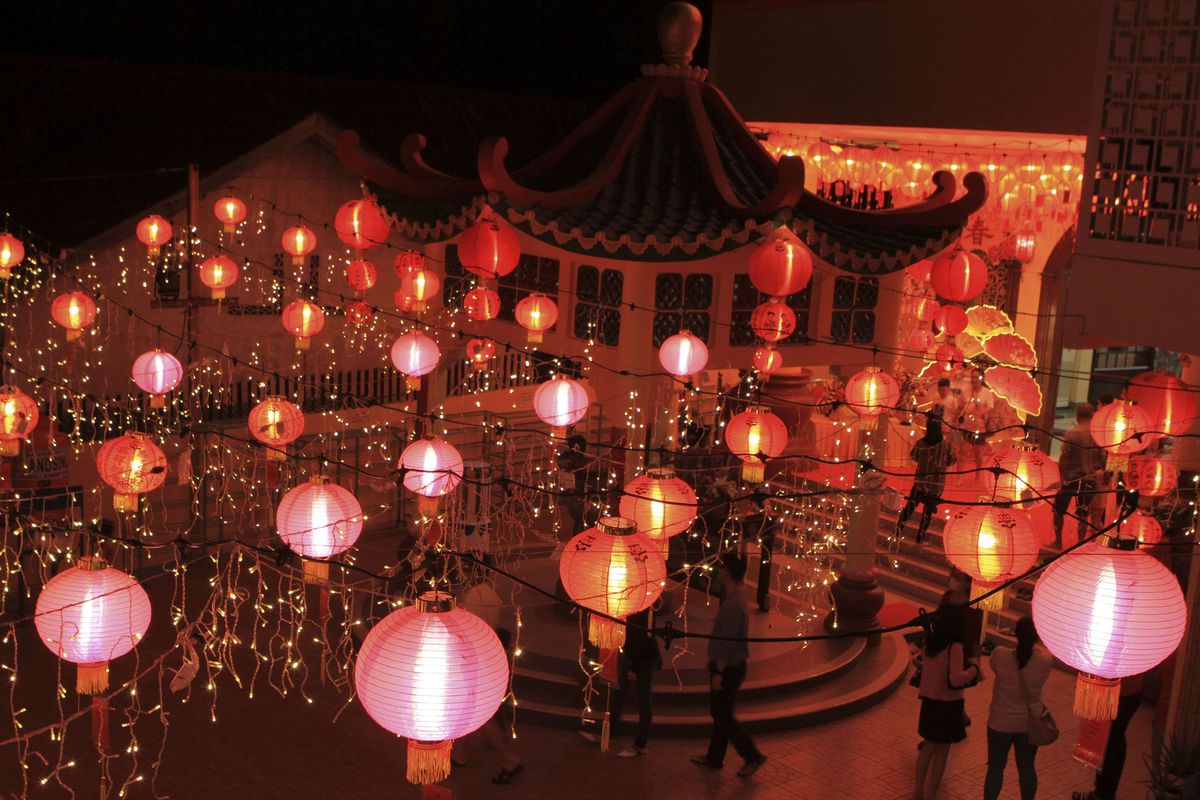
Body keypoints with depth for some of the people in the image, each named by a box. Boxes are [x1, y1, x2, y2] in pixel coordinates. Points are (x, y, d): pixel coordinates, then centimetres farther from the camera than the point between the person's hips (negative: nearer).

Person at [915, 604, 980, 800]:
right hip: (947, 705, -6)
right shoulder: (955, 646, -22)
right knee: (942, 751, 9)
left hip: (929, 701, 6)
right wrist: (974, 667, -15)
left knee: (928, 746, 21)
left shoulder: (930, 643, -1)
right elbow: (956, 680, -30)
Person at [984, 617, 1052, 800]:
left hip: (1001, 722, -2)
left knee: (996, 767, 12)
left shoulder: (1000, 655, -23)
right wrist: (1033, 644, 6)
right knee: (1027, 768, 18)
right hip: (1030, 723, 2)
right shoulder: (1046, 660, -19)